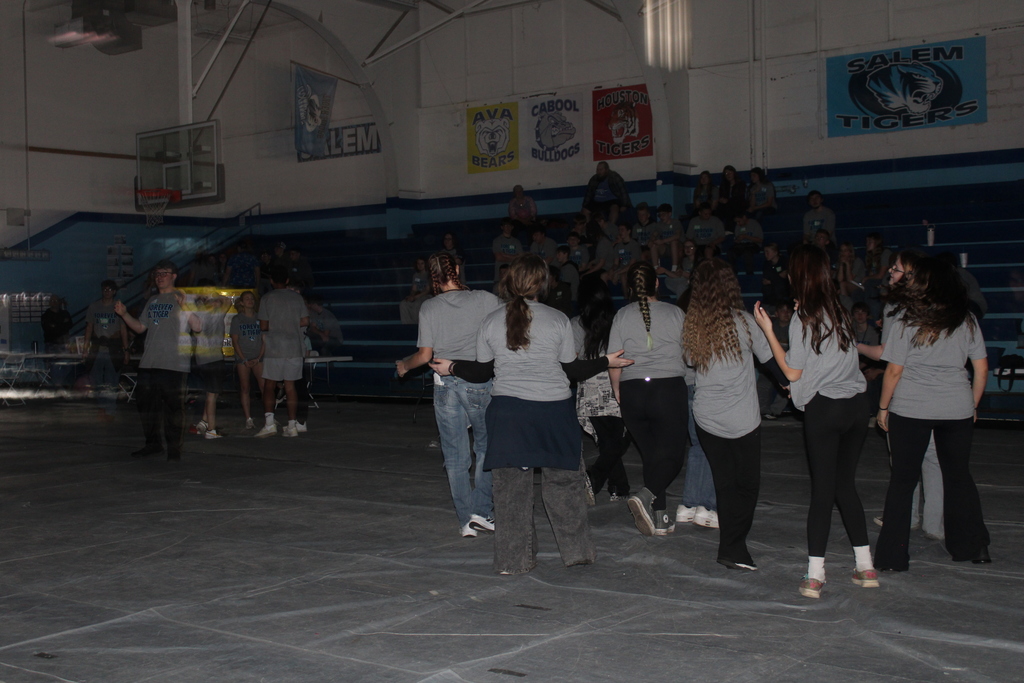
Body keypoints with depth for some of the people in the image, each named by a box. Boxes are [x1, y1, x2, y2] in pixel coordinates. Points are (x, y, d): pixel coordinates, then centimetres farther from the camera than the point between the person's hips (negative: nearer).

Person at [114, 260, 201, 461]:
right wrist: (124, 314, 10)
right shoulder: (152, 301, 19)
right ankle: (153, 443, 22)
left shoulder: (182, 299, 0)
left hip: (174, 364, -6)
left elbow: (198, 327, -11)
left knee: (174, 406, -6)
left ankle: (174, 447, 2)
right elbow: (140, 327, 24)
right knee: (147, 404, 9)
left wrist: (185, 307, -25)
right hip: (149, 362, 7)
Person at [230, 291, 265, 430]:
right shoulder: (237, 319, 5)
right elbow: (235, 341, 2)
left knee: (264, 386, -10)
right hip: (242, 357, 0)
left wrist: (259, 358, -5)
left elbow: (264, 340, 6)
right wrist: (244, 359, -6)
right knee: (245, 388, 1)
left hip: (258, 358, 0)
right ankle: (248, 419, 4)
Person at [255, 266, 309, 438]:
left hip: (274, 348, -3)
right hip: (294, 348, 3)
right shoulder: (297, 297, 6)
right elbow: (305, 321, 5)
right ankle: (292, 426, 4)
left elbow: (263, 326, -4)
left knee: (269, 385, 3)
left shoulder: (267, 299, -3)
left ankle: (269, 422, -9)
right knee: (290, 385, 6)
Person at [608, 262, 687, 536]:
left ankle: (660, 516, 15)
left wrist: (617, 390, 16)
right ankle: (646, 496, -25)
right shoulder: (675, 313, 1)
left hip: (632, 390, 3)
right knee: (671, 455, 0)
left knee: (650, 453, 14)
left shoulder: (622, 316, 3)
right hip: (669, 387, -2)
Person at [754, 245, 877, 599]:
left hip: (823, 409, -5)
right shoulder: (842, 313, 7)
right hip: (856, 404, 5)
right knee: (846, 485, 15)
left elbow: (793, 372, -7)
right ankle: (865, 566, 17)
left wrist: (768, 330, -5)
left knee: (822, 489, -1)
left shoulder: (803, 319, -10)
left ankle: (815, 575, 0)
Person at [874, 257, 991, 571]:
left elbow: (893, 371, -6)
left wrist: (883, 407, 5)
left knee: (903, 479, 5)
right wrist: (972, 405, 18)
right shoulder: (967, 321, 3)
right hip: (957, 410, 3)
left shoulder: (908, 320, -7)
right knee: (959, 476, 17)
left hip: (910, 410, -3)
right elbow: (981, 369, 6)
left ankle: (893, 556, 7)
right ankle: (974, 547, 24)